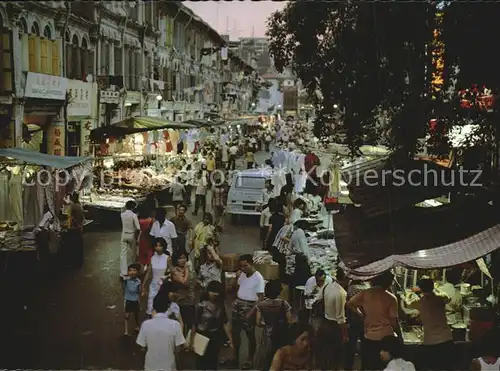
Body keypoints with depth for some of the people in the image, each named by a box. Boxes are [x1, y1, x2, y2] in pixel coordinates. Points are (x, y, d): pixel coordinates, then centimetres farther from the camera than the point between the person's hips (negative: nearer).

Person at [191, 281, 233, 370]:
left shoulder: (221, 306, -1)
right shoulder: (201, 305, -13)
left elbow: (224, 324, 2)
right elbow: (194, 324, -10)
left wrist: (230, 339, -1)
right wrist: (192, 340, -9)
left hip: (216, 338, 4)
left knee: (213, 362, 14)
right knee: (202, 363, 5)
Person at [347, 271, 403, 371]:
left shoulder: (365, 293, -3)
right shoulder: (391, 298, -9)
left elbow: (350, 304, -1)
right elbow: (394, 321, -9)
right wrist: (400, 337, 3)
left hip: (369, 337, 2)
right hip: (386, 337, -2)